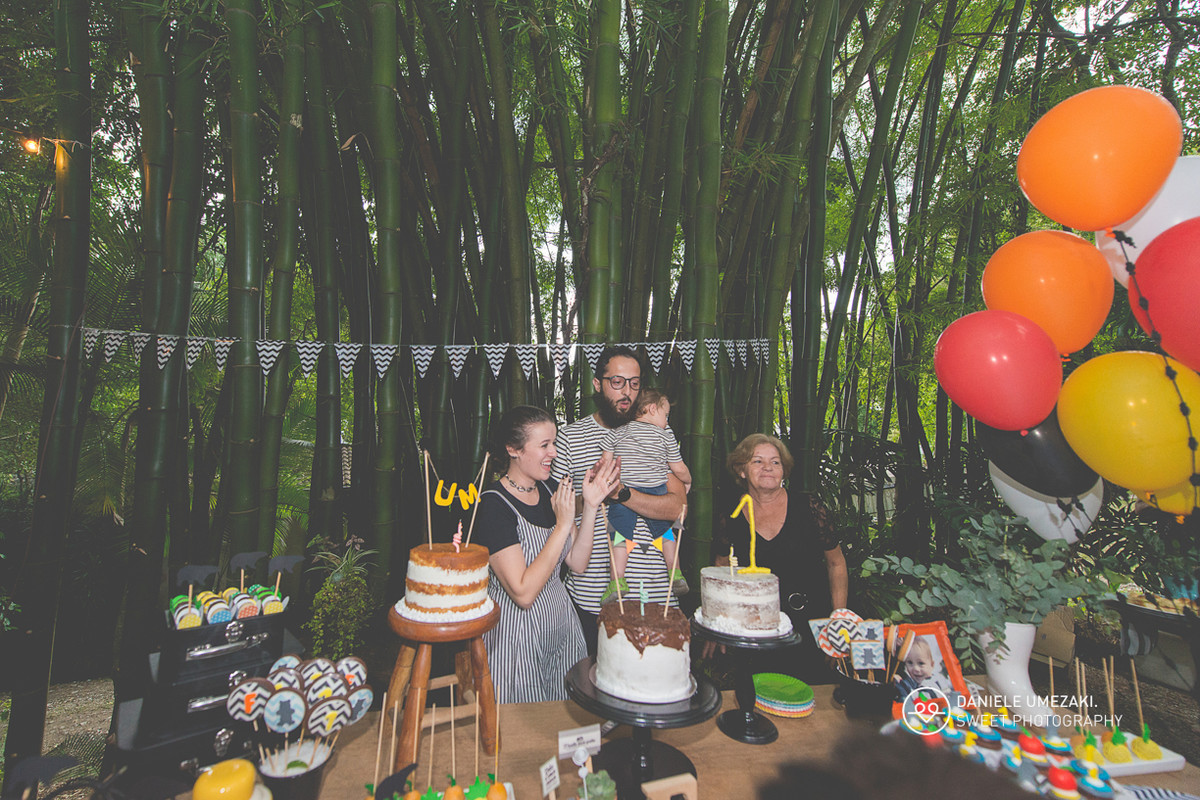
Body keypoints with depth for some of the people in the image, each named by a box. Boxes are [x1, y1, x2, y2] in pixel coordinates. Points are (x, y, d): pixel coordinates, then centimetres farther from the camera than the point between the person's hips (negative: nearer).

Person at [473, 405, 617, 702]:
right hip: (517, 636, -6)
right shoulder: (492, 504, -22)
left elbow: (577, 563, 0)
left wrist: (590, 506, -11)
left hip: (562, 624, 7)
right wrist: (563, 525, -26)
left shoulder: (551, 489, 0)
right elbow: (523, 593, -27)